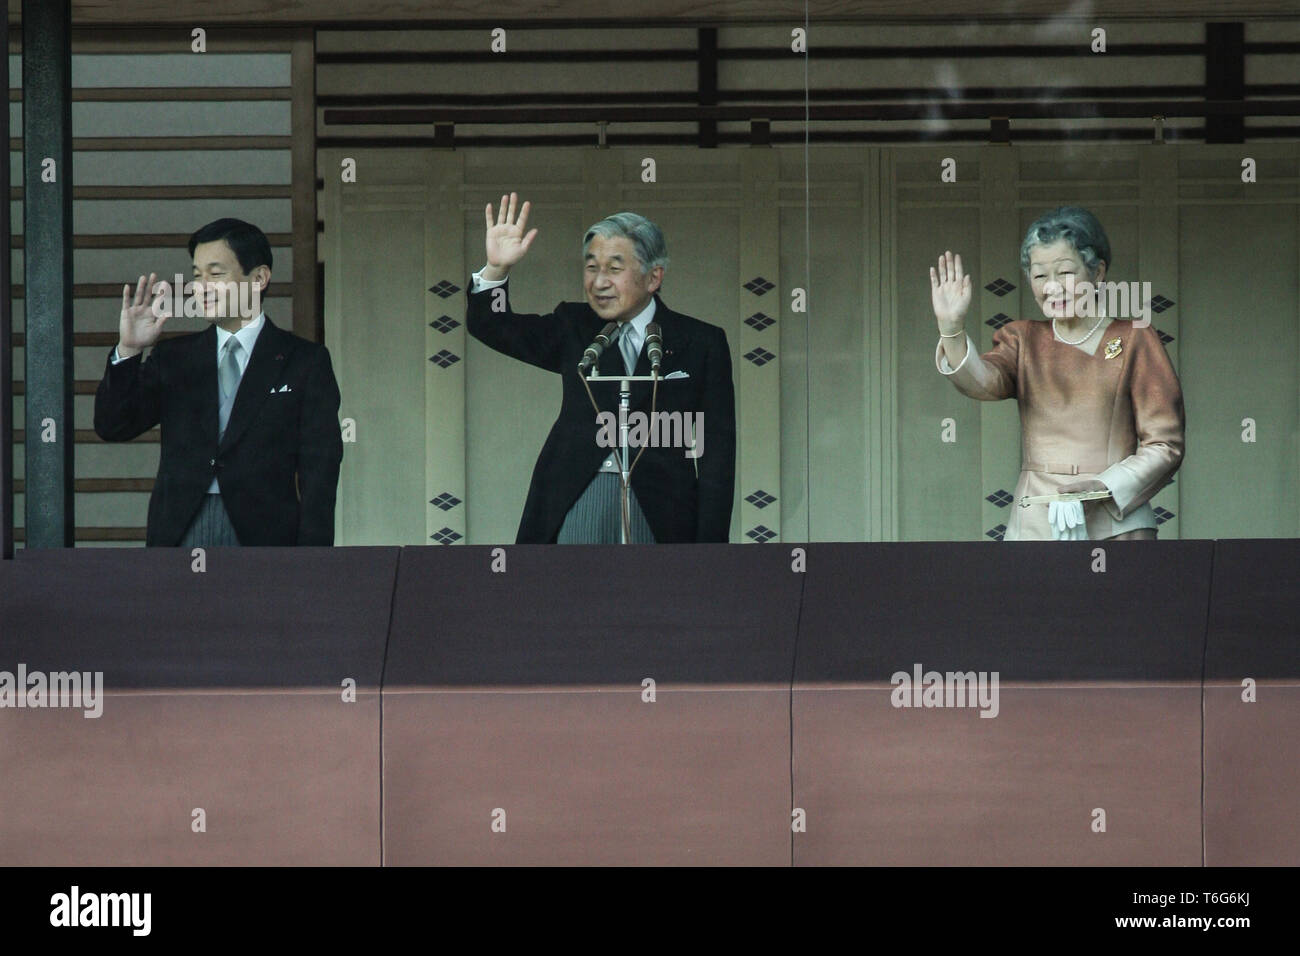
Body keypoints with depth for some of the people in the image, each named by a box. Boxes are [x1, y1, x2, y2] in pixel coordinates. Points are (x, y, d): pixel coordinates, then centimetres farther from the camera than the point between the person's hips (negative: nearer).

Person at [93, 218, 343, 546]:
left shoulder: (305, 362, 8)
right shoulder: (173, 358, 17)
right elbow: (112, 427, 8)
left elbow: (319, 472, 3)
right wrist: (128, 350, -7)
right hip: (178, 536, 2)